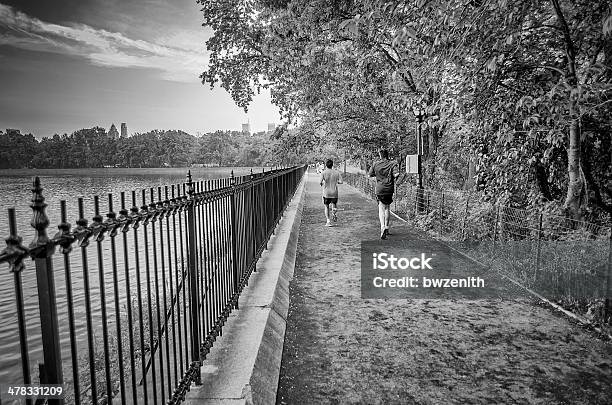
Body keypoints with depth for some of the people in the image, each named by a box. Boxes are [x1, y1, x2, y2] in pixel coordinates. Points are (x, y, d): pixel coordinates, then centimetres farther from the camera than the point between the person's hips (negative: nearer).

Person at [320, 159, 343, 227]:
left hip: (326, 192, -1)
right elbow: (341, 182, -6)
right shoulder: (336, 172, -1)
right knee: (334, 205, 16)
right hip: (334, 192, 1)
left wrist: (322, 184, 8)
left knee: (326, 207, 10)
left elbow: (320, 182, -15)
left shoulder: (323, 172, -6)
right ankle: (334, 211, -18)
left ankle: (328, 221, 3)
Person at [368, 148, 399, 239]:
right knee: (387, 208, 17)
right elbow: (396, 174, -17)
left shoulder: (375, 164, 1)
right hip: (389, 189, 1)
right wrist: (394, 179, 4)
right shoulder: (392, 164, -2)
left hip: (379, 189, -1)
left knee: (381, 209, -3)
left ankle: (383, 227, -24)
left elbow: (369, 175, 6)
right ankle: (386, 227, 25)